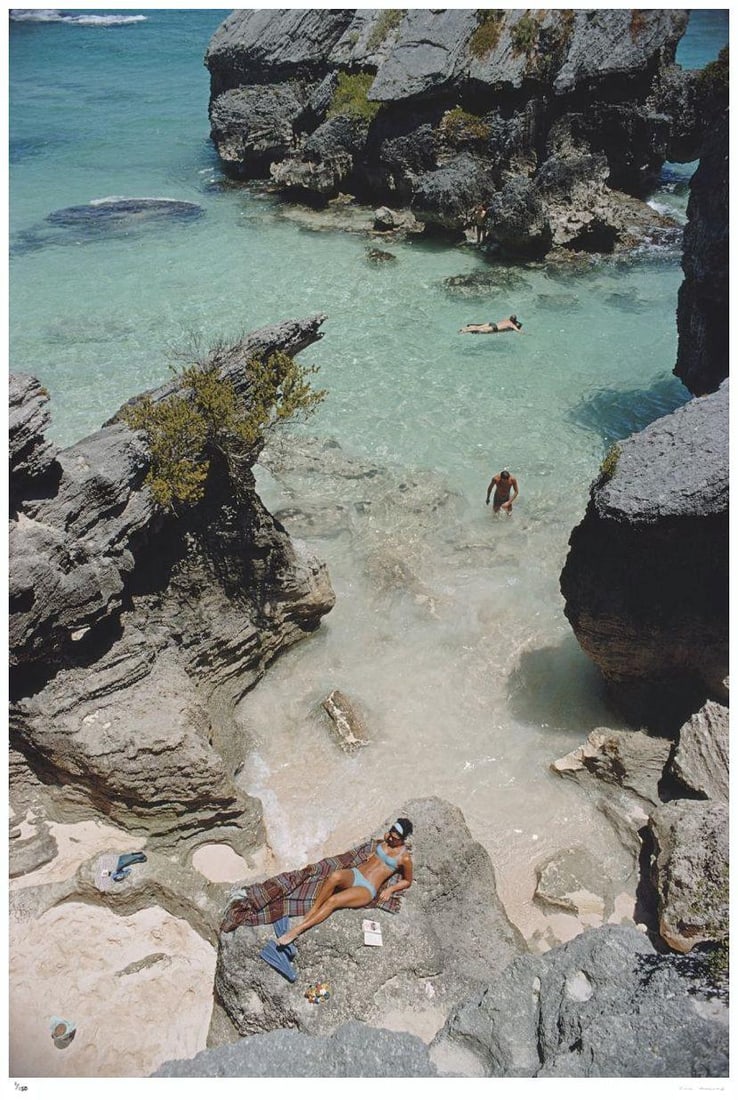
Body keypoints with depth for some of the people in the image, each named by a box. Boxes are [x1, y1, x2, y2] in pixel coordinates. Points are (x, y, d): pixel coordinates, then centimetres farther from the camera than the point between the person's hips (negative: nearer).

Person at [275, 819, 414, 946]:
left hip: (367, 889, -5)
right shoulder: (387, 837, 7)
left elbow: (408, 881, 5)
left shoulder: (404, 858, -8)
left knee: (333, 901, -30)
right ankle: (309, 915, -26)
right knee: (335, 876, -34)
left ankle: (297, 930, -26)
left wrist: (390, 889, -7)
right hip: (355, 874, 5)